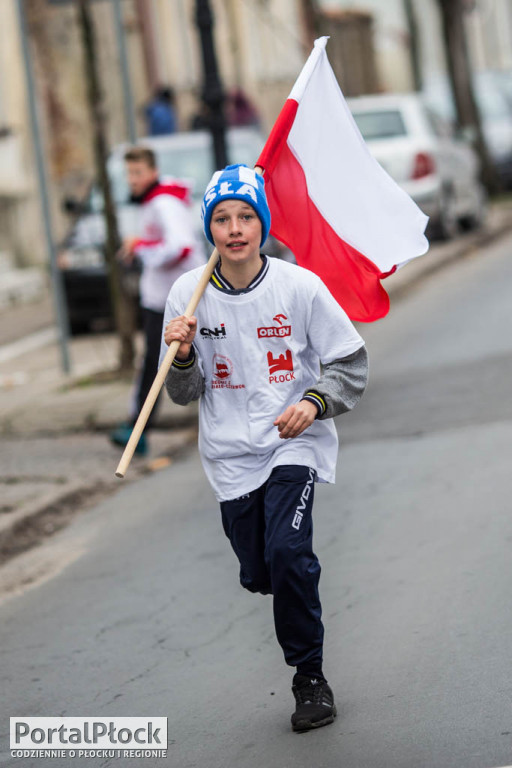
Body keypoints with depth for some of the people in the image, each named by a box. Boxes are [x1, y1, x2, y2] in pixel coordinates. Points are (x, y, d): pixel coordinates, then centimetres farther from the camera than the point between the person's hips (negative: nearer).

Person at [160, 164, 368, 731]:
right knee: (256, 574, 6)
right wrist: (183, 356, -16)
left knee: (287, 554, -21)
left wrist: (315, 401, -17)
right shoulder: (187, 294, -2)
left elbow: (352, 364, 0)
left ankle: (310, 676, -3)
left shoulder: (300, 286, -7)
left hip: (294, 444, -3)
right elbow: (185, 394, 4)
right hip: (230, 454, 3)